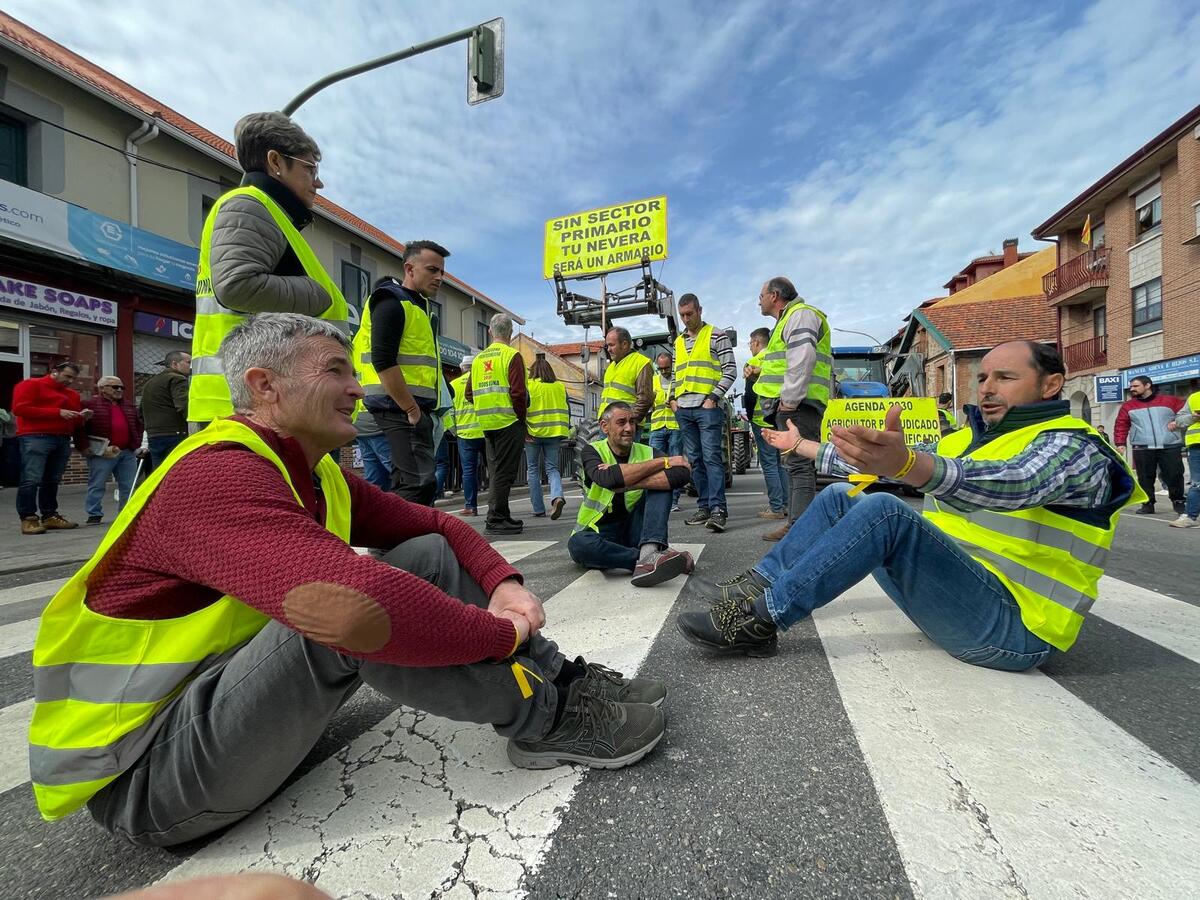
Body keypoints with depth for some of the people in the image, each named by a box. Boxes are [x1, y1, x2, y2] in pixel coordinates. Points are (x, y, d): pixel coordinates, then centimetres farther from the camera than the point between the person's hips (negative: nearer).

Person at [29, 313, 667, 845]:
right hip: (140, 775, -8)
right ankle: (544, 719, -16)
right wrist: (505, 633, -28)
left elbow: (435, 525, 4)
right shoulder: (218, 473, -27)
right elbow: (355, 606, -43)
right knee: (349, 605, -33)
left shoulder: (321, 478, 2)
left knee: (428, 558, -4)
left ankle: (563, 679, -4)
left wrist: (504, 583, -15)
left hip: (234, 691, 8)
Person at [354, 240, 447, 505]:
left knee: (406, 483, 14)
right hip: (402, 407, -10)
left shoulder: (416, 304, 24)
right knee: (420, 482, -18)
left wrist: (421, 410, 17)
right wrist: (411, 409, -18)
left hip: (411, 408, 10)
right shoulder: (392, 302, -6)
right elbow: (382, 360, -18)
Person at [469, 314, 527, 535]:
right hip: (508, 421, -7)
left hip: (486, 423, 7)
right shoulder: (512, 355, -7)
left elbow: (469, 393, 12)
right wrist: (521, 418, -5)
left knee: (497, 471, 15)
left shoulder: (478, 358, 13)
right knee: (504, 472, -2)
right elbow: (517, 392, -15)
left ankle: (502, 516, 24)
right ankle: (495, 520, -1)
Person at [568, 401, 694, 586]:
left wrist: (626, 482, -28)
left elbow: (682, 474, -22)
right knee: (577, 543, -34)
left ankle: (648, 553, -38)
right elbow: (607, 479, -29)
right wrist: (663, 461, -23)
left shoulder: (647, 452, -1)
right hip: (600, 533, -2)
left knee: (661, 484, -17)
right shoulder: (593, 451, -5)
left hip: (634, 530, 2)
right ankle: (656, 557, -32)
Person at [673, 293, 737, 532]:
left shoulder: (716, 335, 3)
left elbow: (730, 371, -3)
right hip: (684, 410, 6)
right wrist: (673, 399, 10)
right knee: (695, 460, 7)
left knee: (712, 457, -12)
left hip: (708, 407, -6)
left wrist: (713, 398, -11)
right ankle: (704, 507, 13)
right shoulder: (678, 342, 20)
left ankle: (718, 509, -13)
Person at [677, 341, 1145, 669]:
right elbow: (879, 463, 18)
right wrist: (801, 445, 21)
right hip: (950, 589, 8)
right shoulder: (967, 437, 16)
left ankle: (761, 618, -26)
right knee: (840, 497, 1)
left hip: (1010, 626, -8)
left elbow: (1009, 485, -34)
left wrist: (906, 463, -54)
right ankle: (756, 586, -8)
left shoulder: (1074, 448, -10)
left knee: (885, 511, -30)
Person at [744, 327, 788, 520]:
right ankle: (786, 505, 18)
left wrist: (750, 416, -4)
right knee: (778, 463, 14)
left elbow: (750, 393, -11)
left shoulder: (756, 361, -7)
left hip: (762, 419, -8)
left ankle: (776, 508, -4)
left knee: (769, 464, -5)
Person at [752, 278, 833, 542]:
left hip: (797, 404, -11)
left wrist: (789, 399, -23)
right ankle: (795, 522, 18)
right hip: (790, 405, 11)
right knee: (795, 464, 11)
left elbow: (802, 358, -21)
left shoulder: (800, 314, -4)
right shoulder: (789, 319, 29)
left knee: (799, 464, -13)